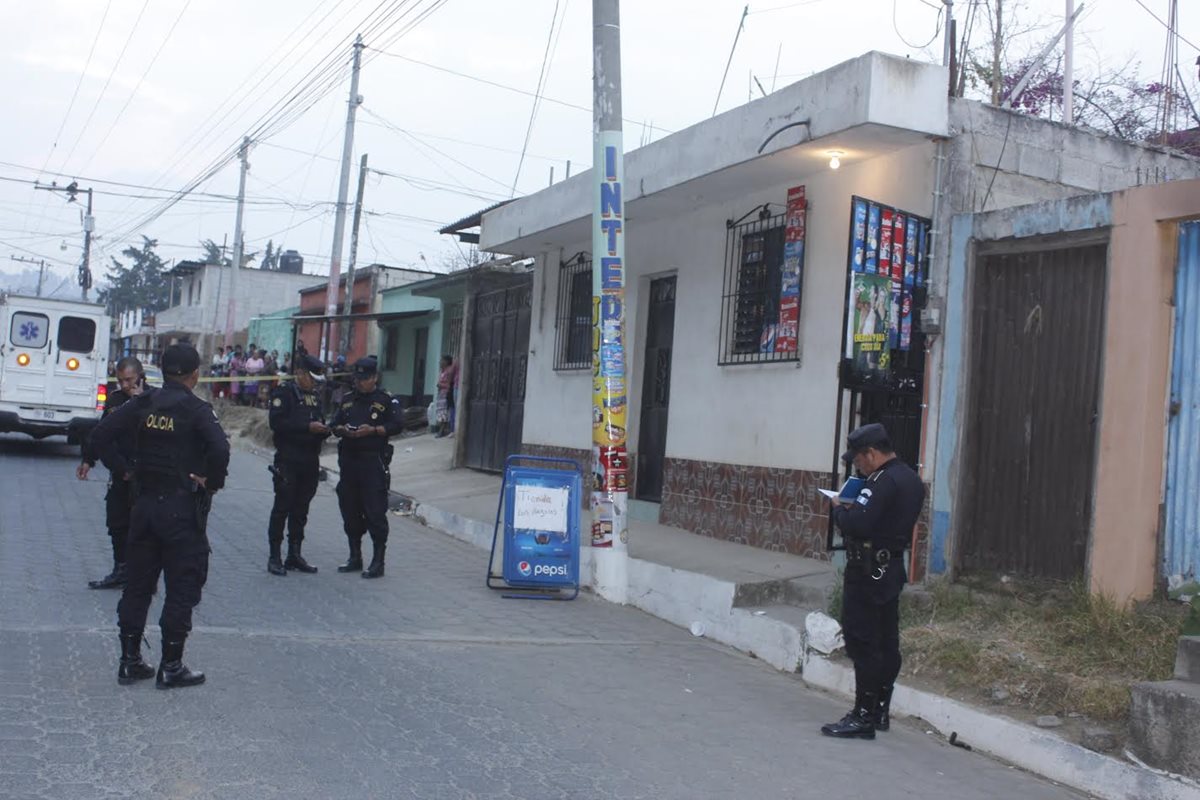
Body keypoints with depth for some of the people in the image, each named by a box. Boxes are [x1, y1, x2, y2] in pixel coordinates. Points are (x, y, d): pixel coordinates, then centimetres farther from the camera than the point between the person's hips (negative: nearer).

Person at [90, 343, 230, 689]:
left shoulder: (142, 405, 4)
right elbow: (220, 449, -26)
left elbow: (101, 435, 1)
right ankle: (171, 667, 7)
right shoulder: (197, 410, -12)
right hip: (183, 507, -5)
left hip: (145, 502, 5)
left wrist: (125, 469, 6)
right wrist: (212, 481, -10)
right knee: (182, 587, 4)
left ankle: (130, 661, 20)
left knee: (138, 583, 14)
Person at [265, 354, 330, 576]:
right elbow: (277, 422, -17)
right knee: (282, 508, -4)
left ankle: (294, 554, 16)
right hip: (288, 460, -7)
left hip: (310, 461, 7)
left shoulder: (315, 397, 18)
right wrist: (308, 427, -20)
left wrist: (324, 430, 1)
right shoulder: (284, 393, -4)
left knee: (301, 510, 10)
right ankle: (275, 556, 2)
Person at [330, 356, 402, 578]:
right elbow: (333, 425, 17)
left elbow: (397, 425, -7)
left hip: (373, 461, -6)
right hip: (349, 460, 6)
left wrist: (372, 430, -17)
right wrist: (342, 429, -5)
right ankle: (355, 557, 23)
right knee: (350, 510, 11)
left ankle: (378, 562, -1)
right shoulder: (348, 400, 17)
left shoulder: (386, 400, 0)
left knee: (375, 512, -7)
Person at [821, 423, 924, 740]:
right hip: (892, 568, 10)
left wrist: (839, 508, -8)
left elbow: (856, 524, -27)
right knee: (886, 642, 14)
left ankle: (863, 717, -2)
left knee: (862, 644, -5)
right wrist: (853, 508, 8)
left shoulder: (883, 482, -19)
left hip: (868, 572, -10)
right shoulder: (911, 479, 12)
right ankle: (881, 711, 22)